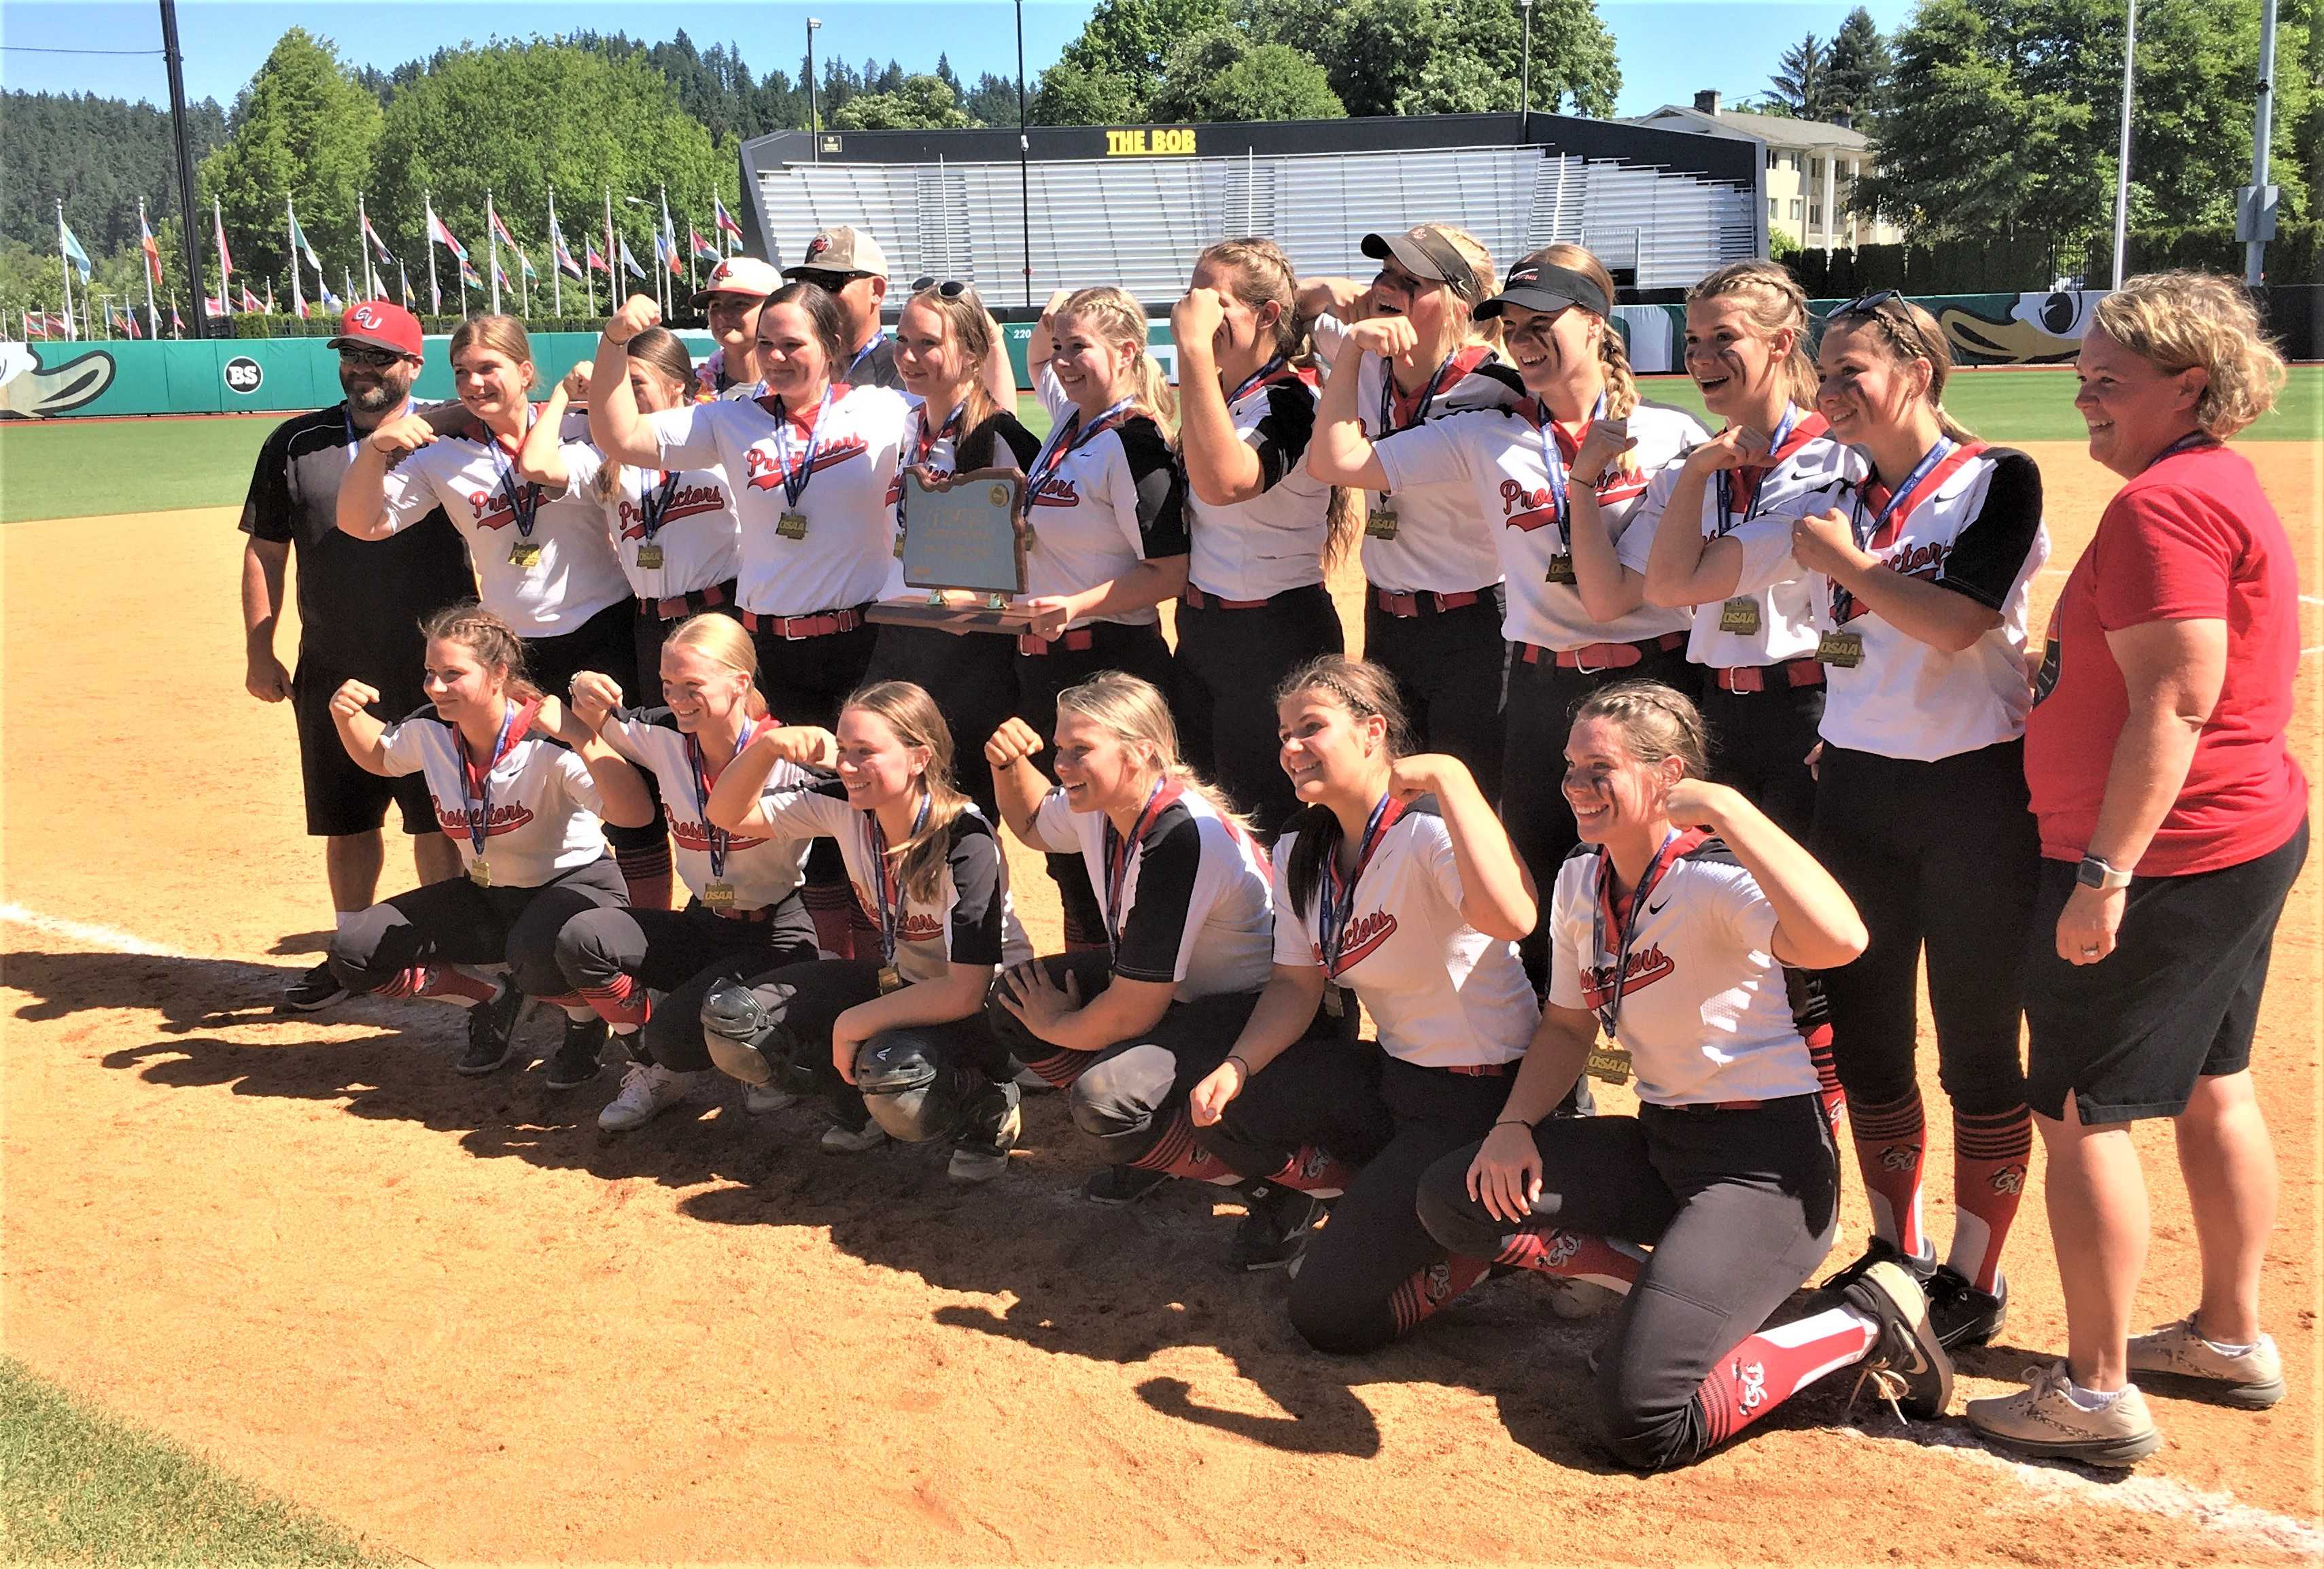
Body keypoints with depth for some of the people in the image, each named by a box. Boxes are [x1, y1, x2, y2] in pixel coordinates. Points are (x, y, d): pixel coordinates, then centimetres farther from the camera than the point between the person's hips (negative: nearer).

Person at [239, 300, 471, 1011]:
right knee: (346, 820, 13)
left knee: (437, 819, 4)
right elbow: (265, 553, 9)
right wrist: (259, 653, 4)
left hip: (434, 670, -3)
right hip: (332, 676, 3)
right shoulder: (296, 444, 5)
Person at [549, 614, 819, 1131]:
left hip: (775, 938, -6)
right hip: (702, 927, 6)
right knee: (581, 939, -18)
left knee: (672, 1032, -27)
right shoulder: (664, 736, -2)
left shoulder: (784, 759, -19)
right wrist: (585, 689, -8)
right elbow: (594, 721, 15)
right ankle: (657, 1071, 5)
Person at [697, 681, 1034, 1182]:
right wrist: (766, 745, -23)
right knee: (730, 1019, -7)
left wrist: (855, 1022, -24)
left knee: (891, 1069, -39)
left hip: (986, 1003, -6)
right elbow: (728, 815, -5)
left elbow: (964, 992, -32)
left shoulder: (967, 844, -29)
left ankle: (989, 1112, -4)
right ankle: (869, 1109, 11)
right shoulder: (847, 808, -11)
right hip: (901, 980, 7)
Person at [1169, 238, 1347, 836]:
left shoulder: (1293, 399, -19)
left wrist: (1195, 348, -36)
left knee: (1264, 823, 1)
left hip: (1273, 639, -9)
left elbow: (1223, 481, -39)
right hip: (1200, 630, 9)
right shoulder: (1219, 392, 7)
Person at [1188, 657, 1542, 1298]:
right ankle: (1385, 1198, 8)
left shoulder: (1427, 831, -22)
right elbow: (1297, 985, 7)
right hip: (1393, 1074, 9)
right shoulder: (1300, 851, 4)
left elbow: (1511, 918, -44)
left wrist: (1447, 776, -39)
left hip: (1484, 1095, -8)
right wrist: (1235, 1069, -11)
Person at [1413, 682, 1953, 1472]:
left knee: (1643, 1422, -21)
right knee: (1453, 1198, -7)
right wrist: (1514, 1125, 0)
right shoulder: (1580, 879, 5)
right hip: (1658, 1141, 8)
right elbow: (1568, 1023, 17)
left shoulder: (1715, 877, -20)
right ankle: (1670, 1280, 7)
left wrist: (1728, 810, -36)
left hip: (1765, 1161, -8)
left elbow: (1838, 940, -41)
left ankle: (1867, 1323, 1)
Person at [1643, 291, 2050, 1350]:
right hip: (1856, 786, 6)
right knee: (1864, 1040, 12)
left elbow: (1955, 625, -21)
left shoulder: (1994, 481, -6)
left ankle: (1975, 1275, 18)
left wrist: (1848, 562, -10)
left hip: (1976, 793, -5)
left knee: (1978, 1051, 3)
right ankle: (1897, 1250, 29)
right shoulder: (1827, 500, 9)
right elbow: (1672, 584, 6)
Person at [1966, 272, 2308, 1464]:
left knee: (2078, 1111, -4)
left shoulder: (2163, 503, -19)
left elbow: (2175, 704, -26)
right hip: (2252, 832, 11)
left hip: (2162, 856, -11)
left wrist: (2107, 872, -26)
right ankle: (2231, 1338, 33)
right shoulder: (2224, 485, 15)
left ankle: (2098, 1394, 3)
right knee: (2211, 1088, 20)